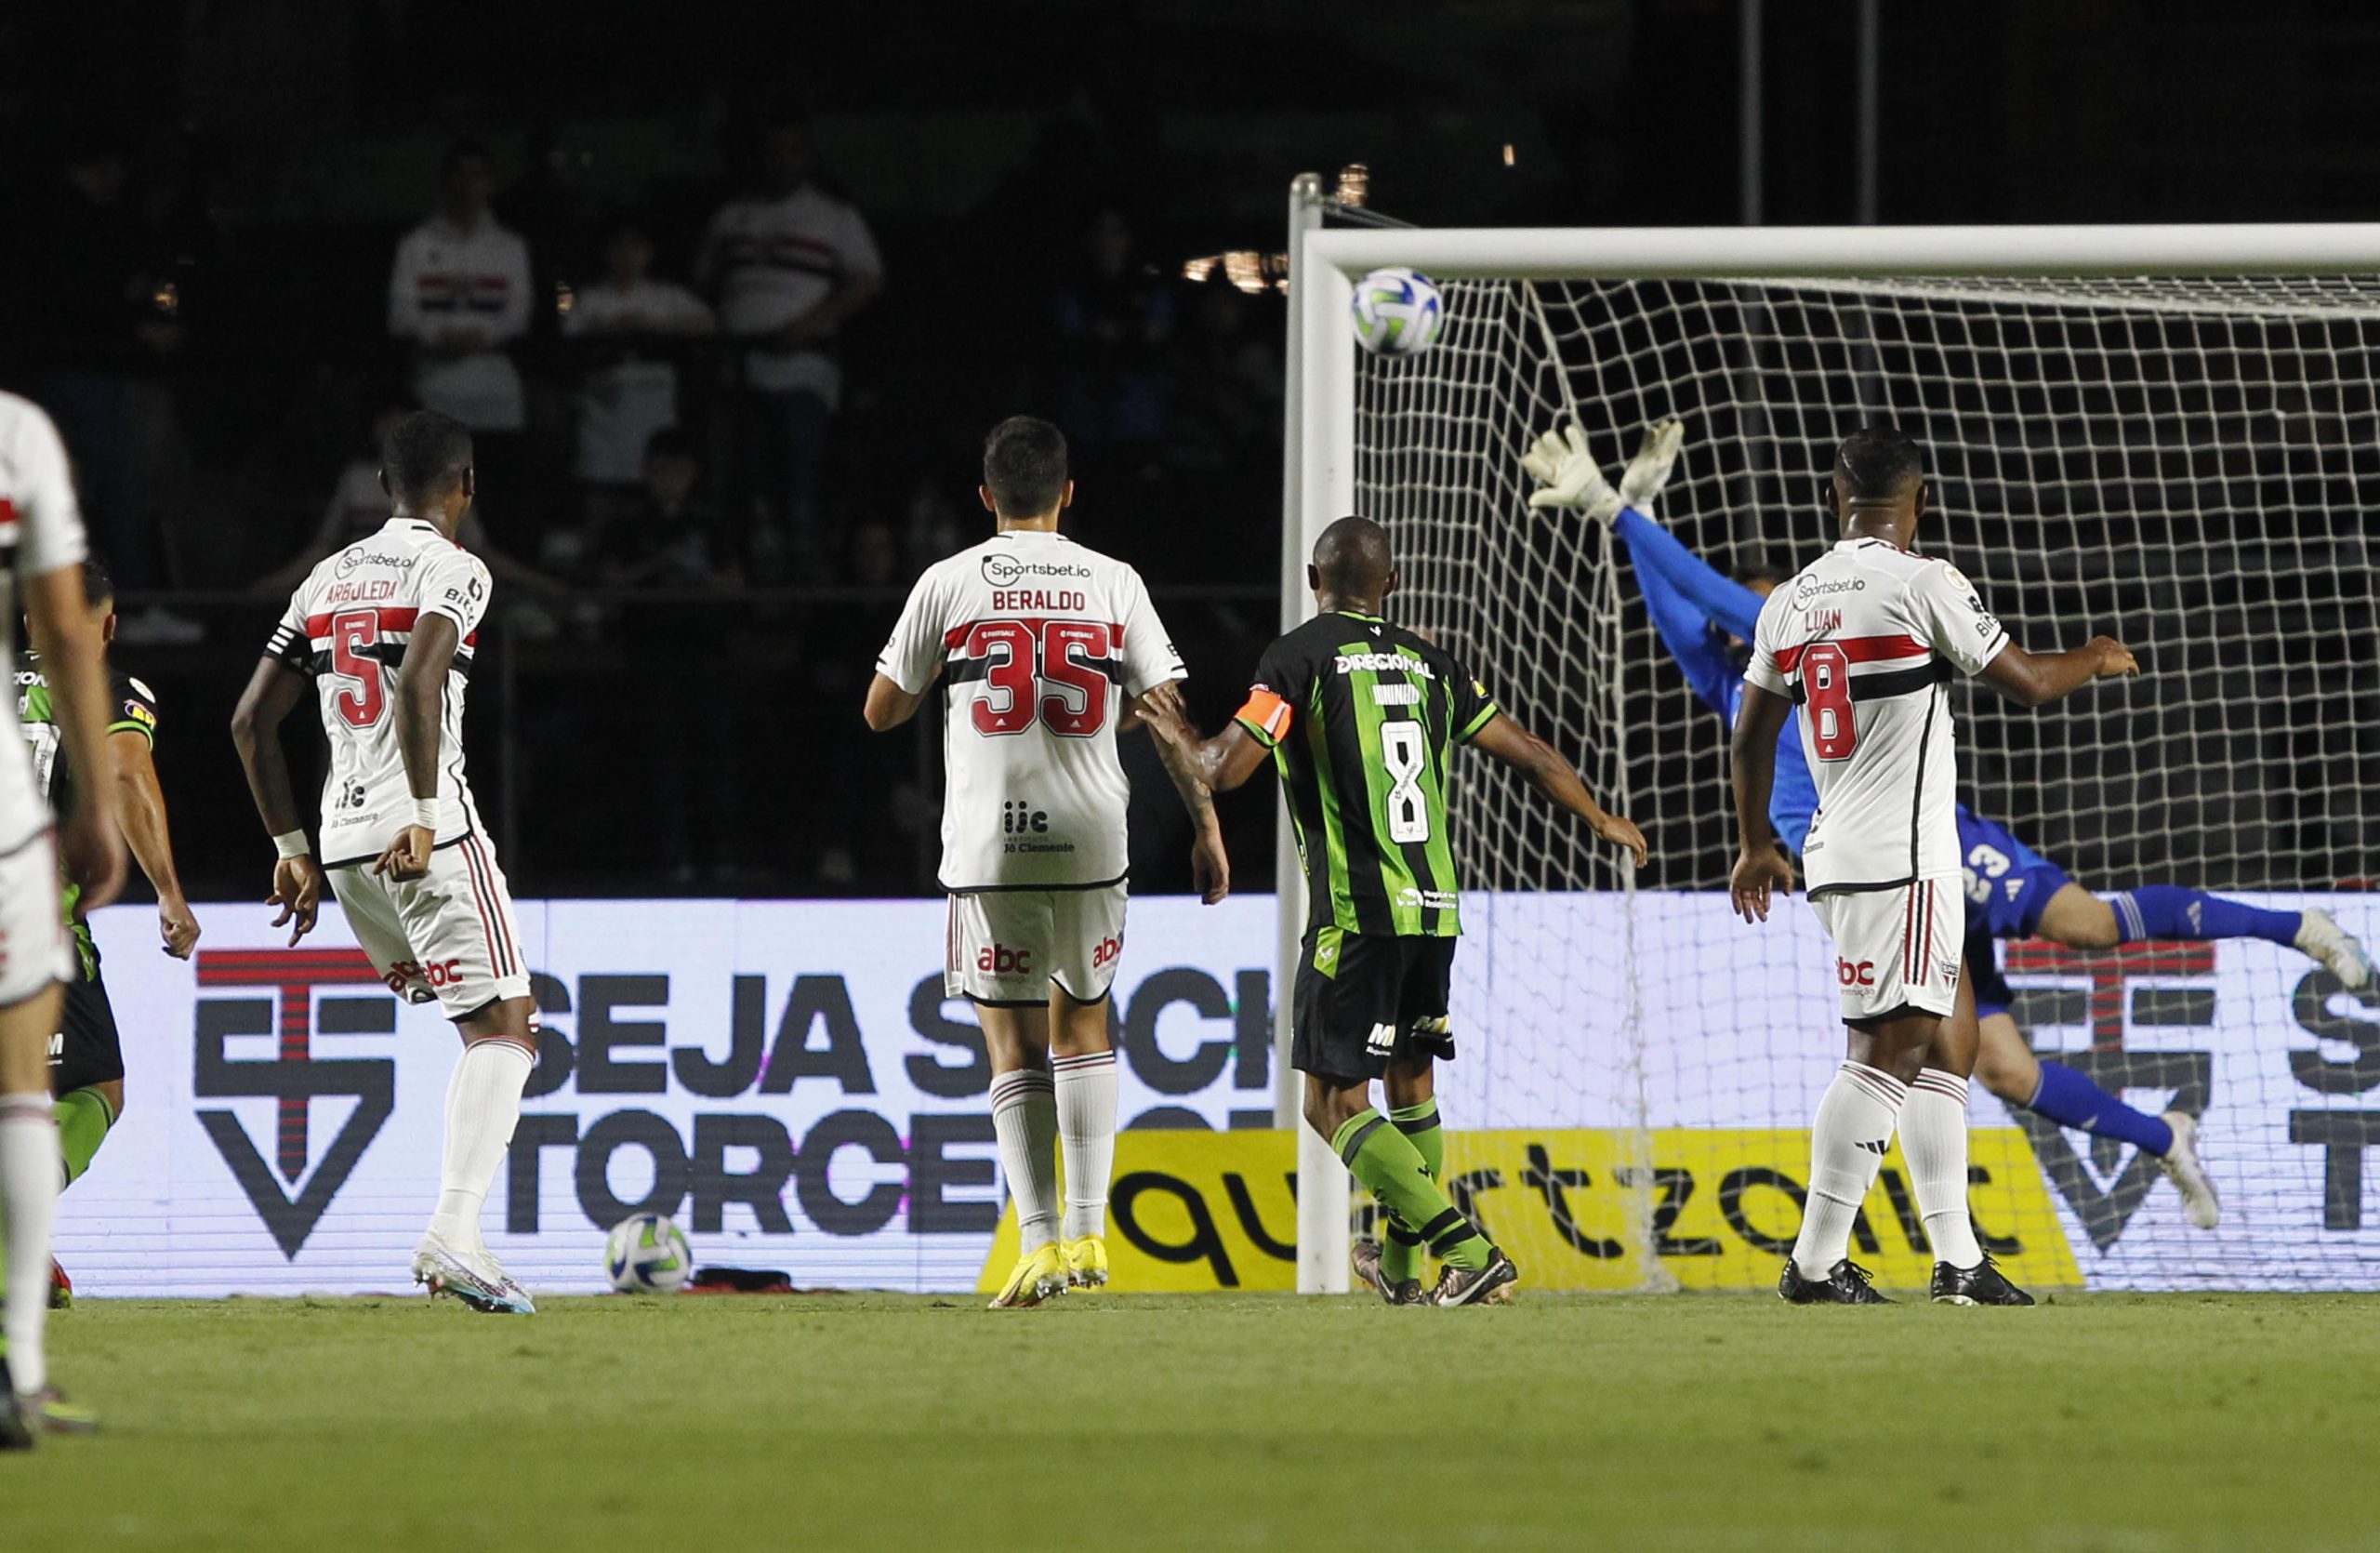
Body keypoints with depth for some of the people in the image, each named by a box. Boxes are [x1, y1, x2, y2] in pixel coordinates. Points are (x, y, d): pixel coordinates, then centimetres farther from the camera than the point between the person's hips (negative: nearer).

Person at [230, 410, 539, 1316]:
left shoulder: (328, 581, 17)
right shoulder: (451, 571, -4)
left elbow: (252, 721, 18)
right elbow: (417, 682, -23)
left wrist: (291, 850, 24)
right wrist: (424, 816, -23)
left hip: (343, 835, 7)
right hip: (431, 834, -7)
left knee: (487, 1027, 20)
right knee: (504, 1030, -8)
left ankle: (456, 1234, 11)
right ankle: (455, 1233, -25)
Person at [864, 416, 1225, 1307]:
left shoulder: (949, 584, 1)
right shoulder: (1114, 584, 5)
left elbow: (881, 712, 7)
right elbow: (1166, 713, 3)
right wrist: (1206, 825, 9)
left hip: (990, 844, -2)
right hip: (1091, 836, 2)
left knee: (1014, 1043, 2)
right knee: (1082, 1023, 17)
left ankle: (1041, 1243, -7)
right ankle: (1088, 1232, 10)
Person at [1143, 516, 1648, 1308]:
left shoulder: (1298, 657, -4)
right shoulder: (1428, 661, 11)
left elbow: (1225, 768, -11)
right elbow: (1527, 752, 17)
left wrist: (1175, 732, 12)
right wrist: (1601, 820, 34)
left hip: (1356, 914, -6)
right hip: (1435, 908, 6)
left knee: (1334, 1105, -3)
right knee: (1412, 1081, 23)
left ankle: (1470, 1252, -17)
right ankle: (1401, 1265, 35)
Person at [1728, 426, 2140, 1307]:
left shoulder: (1790, 602, 11)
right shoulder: (1923, 584, -10)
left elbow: (1749, 738, 20)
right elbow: (2027, 683, -5)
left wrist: (1756, 846, 34)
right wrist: (2099, 660, 16)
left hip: (1836, 858, 8)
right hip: (1902, 860, -8)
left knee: (1945, 1048, 13)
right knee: (1884, 1053, -9)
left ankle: (1958, 1259, 11)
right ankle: (1816, 1262, -12)